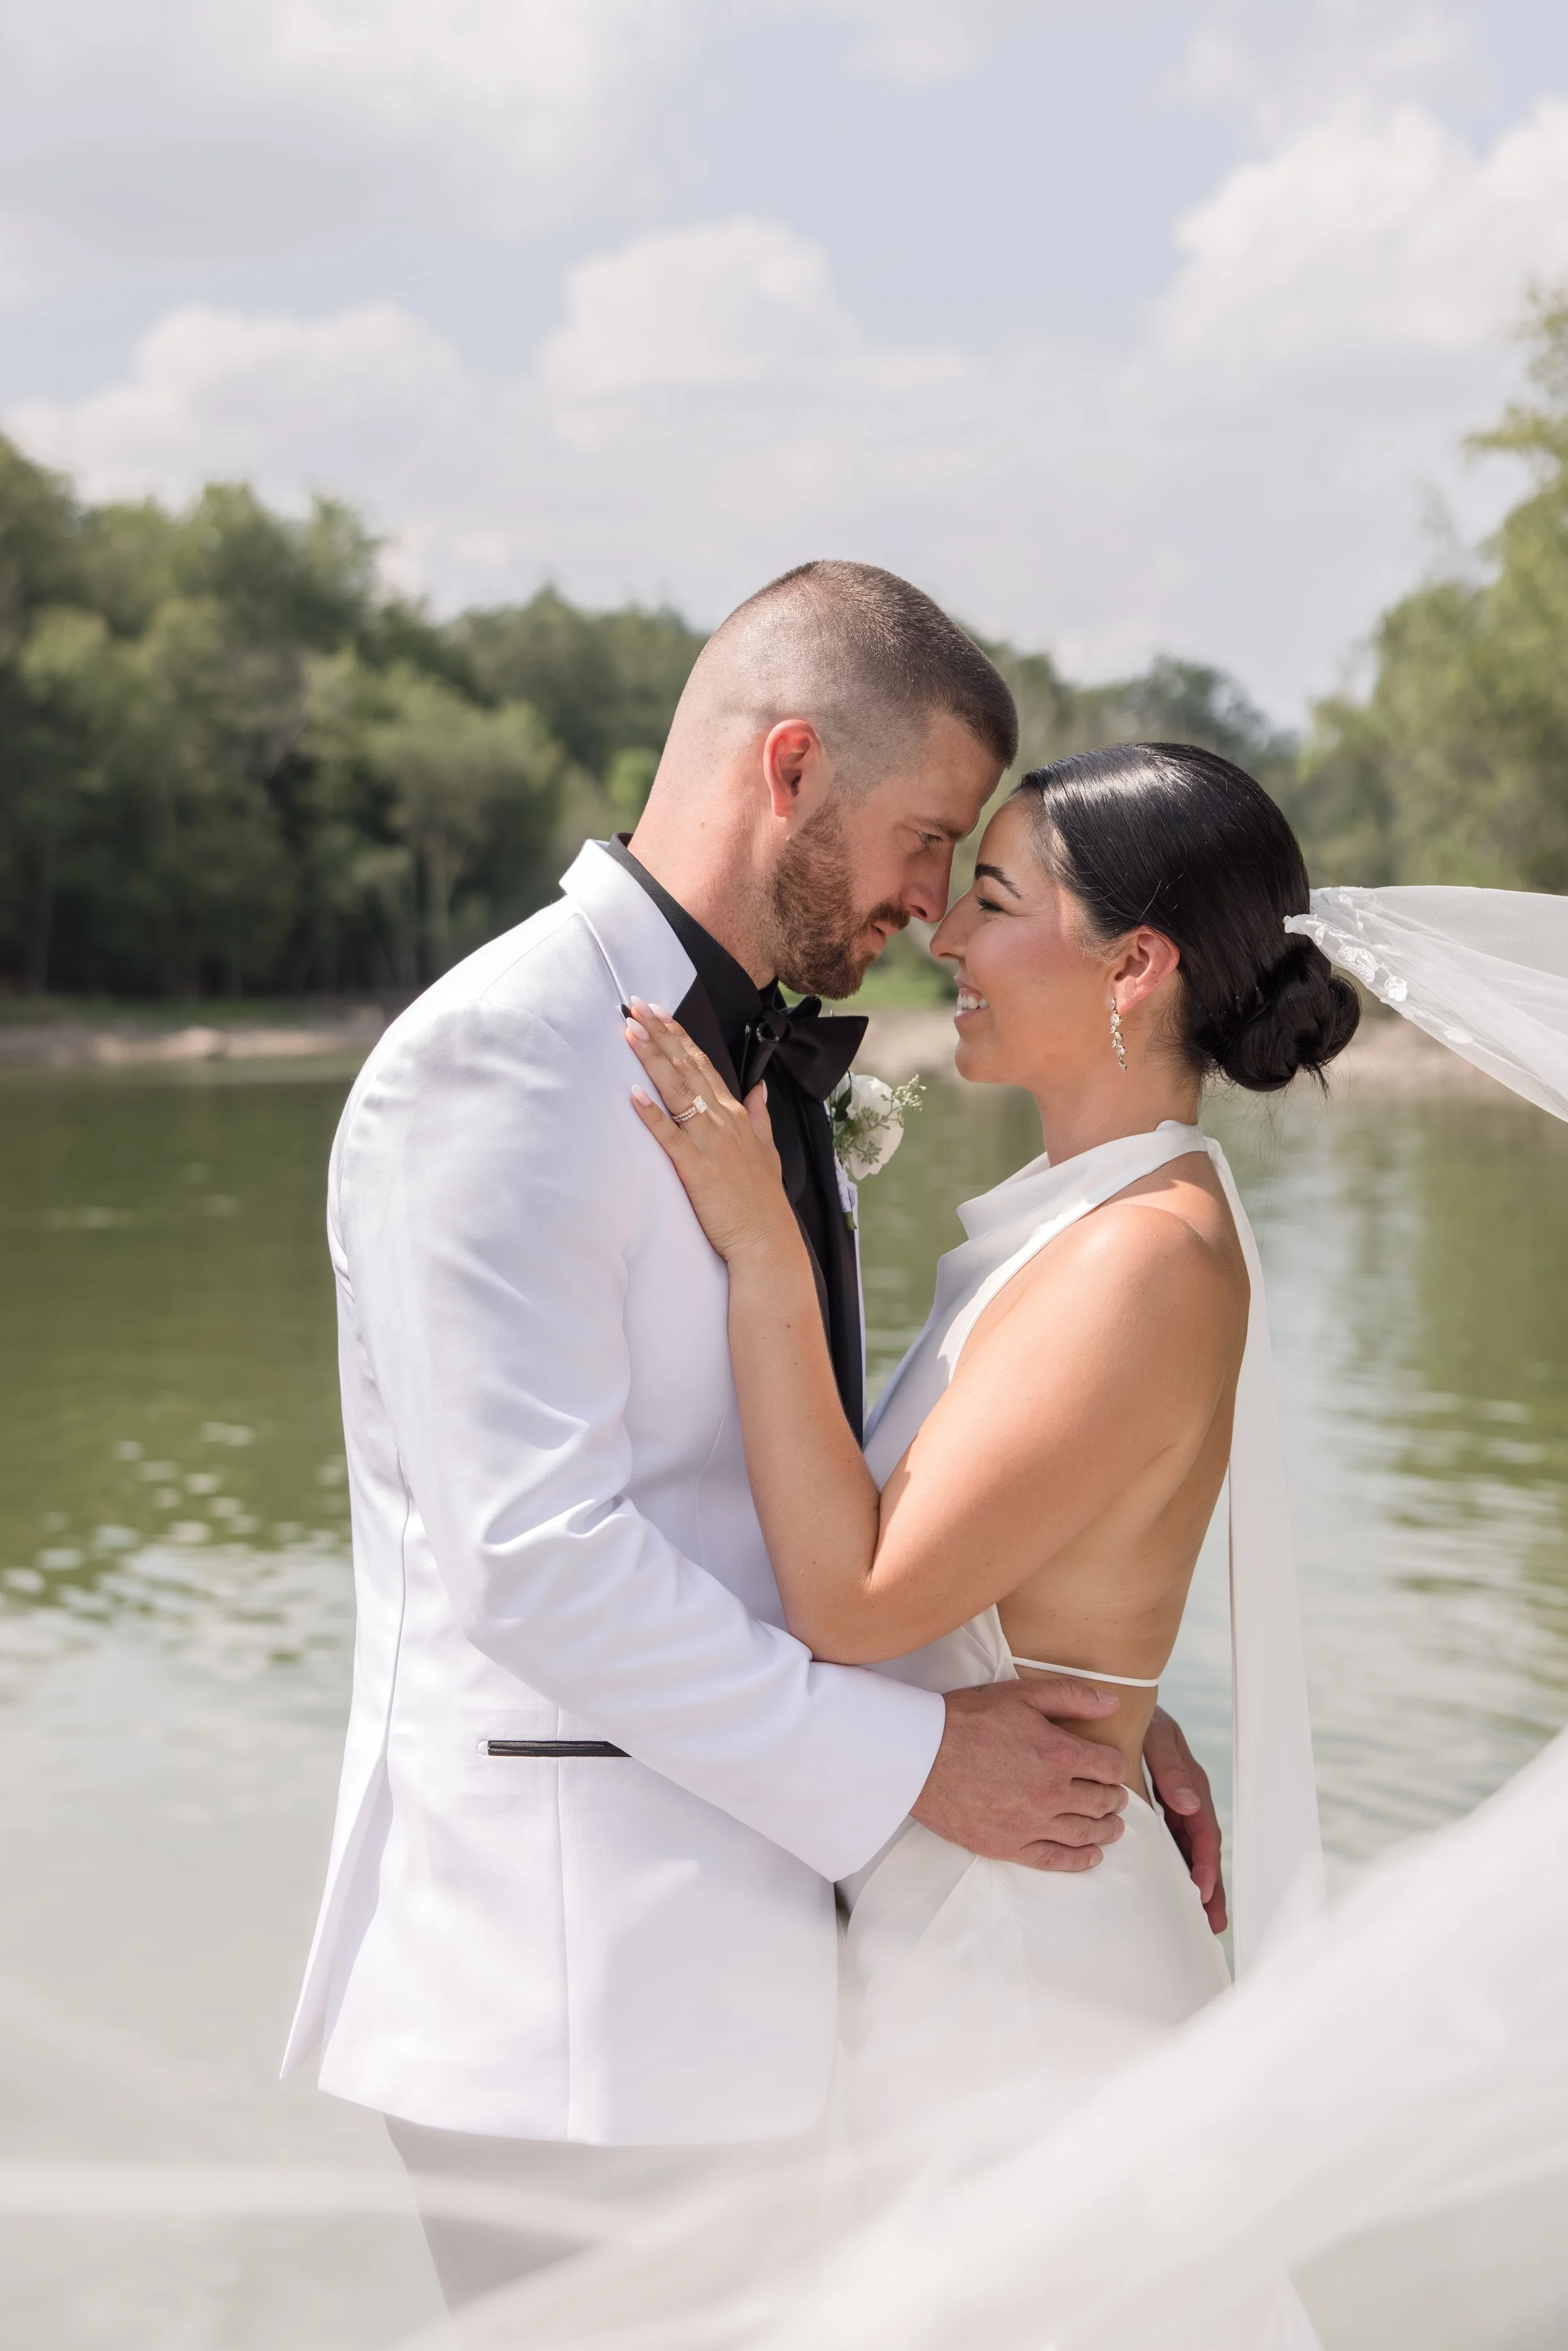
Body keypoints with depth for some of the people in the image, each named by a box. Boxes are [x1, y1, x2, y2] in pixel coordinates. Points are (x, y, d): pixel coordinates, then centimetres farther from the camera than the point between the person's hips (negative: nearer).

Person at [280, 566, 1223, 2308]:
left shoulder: (759, 1070, 15)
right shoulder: (497, 1055, -16)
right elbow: (535, 1555, -22)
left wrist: (1085, 1691, 9)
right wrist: (907, 1760, -15)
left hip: (744, 1904, 9)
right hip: (565, 1984, -9)